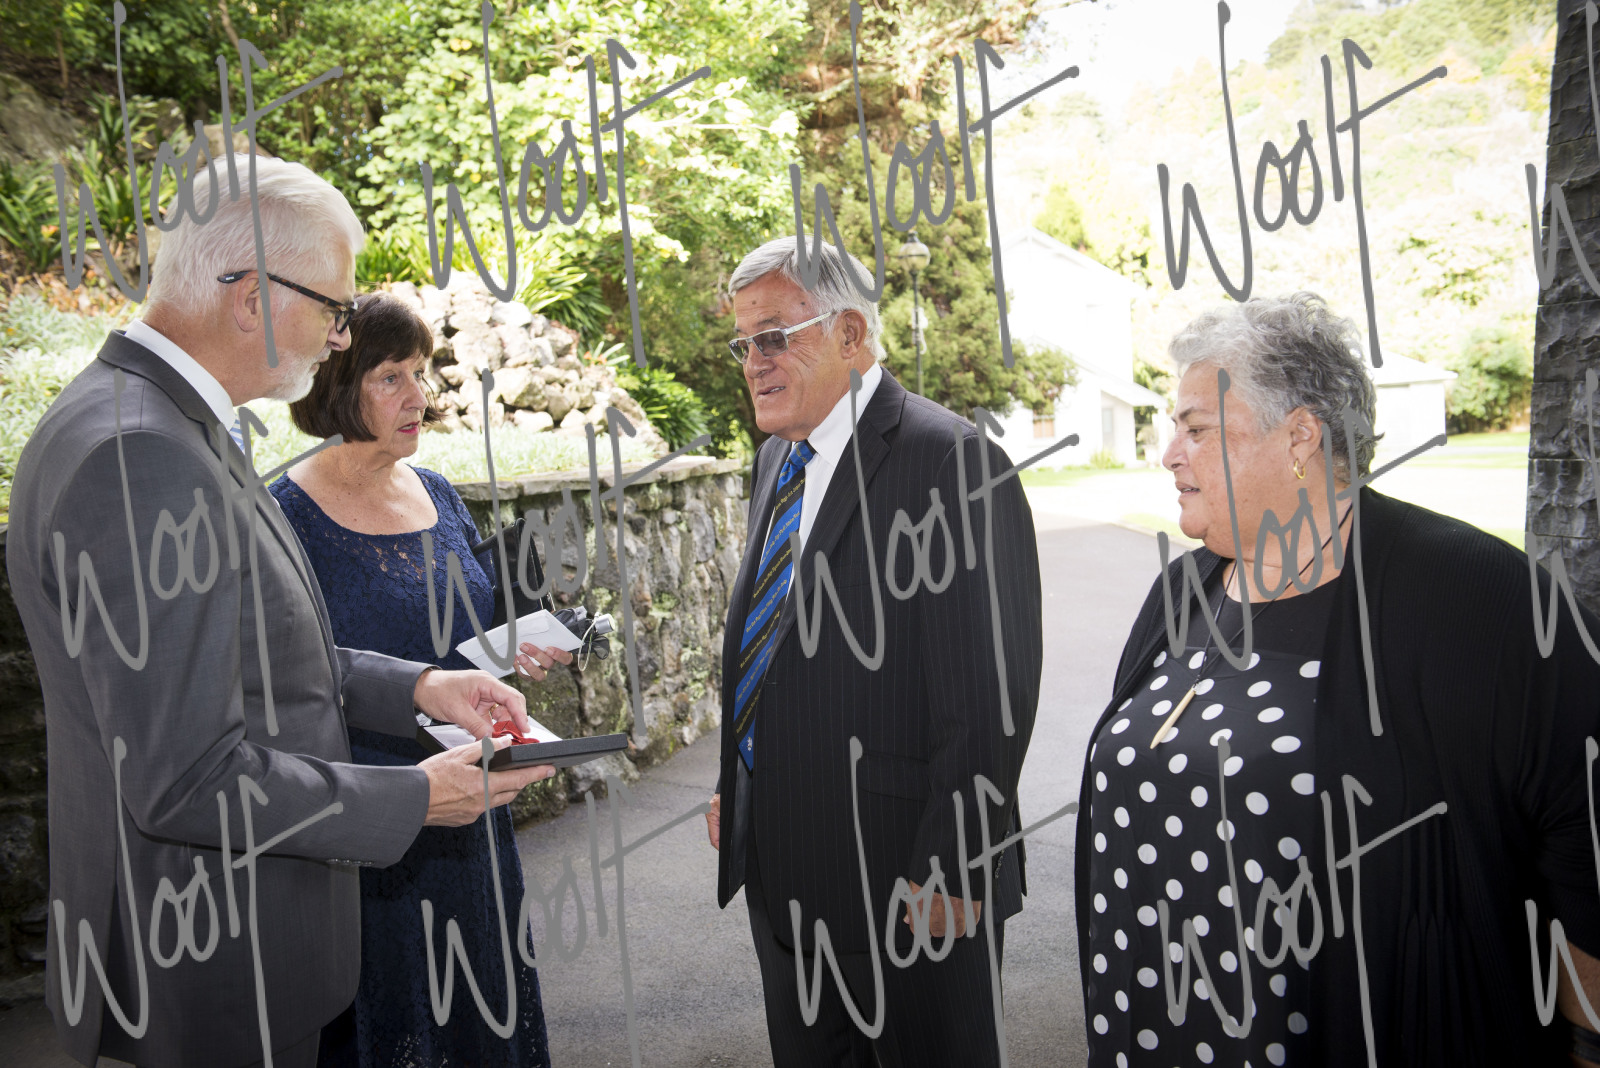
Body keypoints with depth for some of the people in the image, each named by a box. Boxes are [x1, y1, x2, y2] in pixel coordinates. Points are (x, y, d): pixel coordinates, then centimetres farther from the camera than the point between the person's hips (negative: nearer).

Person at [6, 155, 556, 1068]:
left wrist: (414, 687, 3)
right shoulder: (139, 459, -28)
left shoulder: (164, 423, 6)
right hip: (212, 962, -10)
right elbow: (188, 780, -29)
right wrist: (416, 800, -18)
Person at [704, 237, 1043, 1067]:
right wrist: (734, 787, 16)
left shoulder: (950, 461, -18)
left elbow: (989, 695, -20)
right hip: (782, 871, 8)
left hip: (904, 876, -8)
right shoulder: (775, 461, 10)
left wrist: (949, 870, -19)